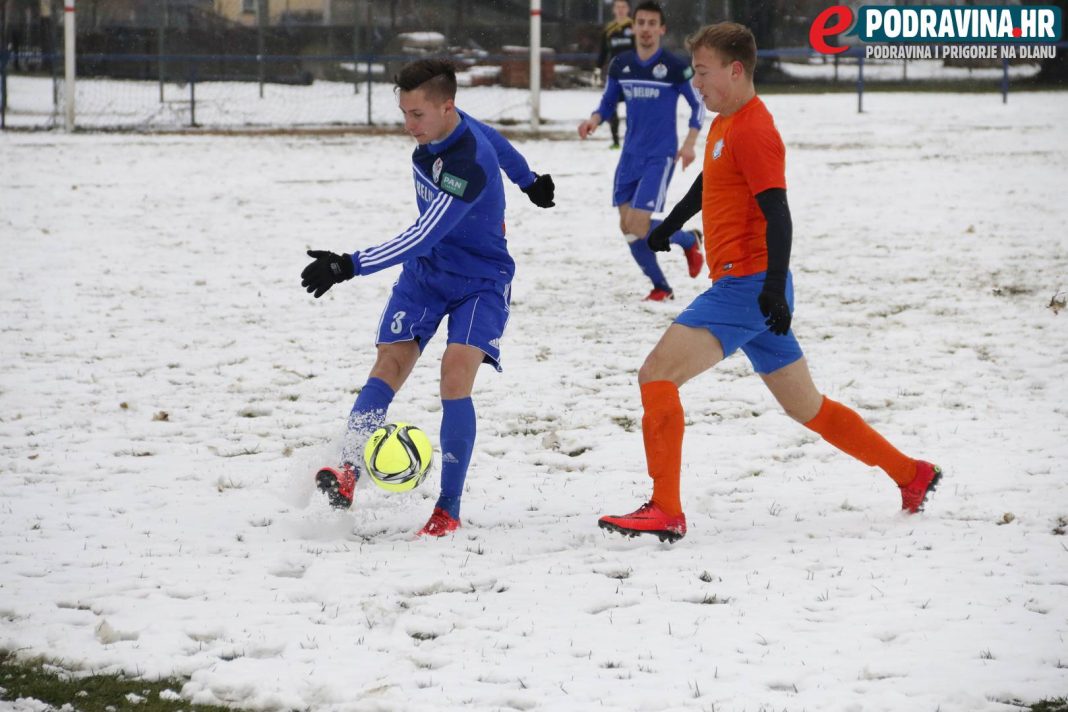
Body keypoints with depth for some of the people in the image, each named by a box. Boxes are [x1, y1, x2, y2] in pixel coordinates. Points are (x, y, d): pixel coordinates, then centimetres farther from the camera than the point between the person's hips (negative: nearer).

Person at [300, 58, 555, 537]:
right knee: (389, 365, -11)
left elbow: (422, 238, -36)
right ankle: (346, 474, -23)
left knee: (456, 376, -21)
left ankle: (448, 509, -14)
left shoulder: (469, 167, -32)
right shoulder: (436, 126, -8)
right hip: (424, 272, 7)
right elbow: (493, 139, 15)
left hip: (480, 282, -7)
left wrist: (350, 266, -43)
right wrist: (527, 180, 33)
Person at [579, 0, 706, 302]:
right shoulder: (620, 65, 3)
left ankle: (689, 240, 15)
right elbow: (608, 103, 12)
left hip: (660, 156, -5)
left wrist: (689, 142, -11)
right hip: (630, 155, 5)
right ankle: (660, 287, 21)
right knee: (627, 227, 3)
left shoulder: (675, 67, -10)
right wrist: (595, 119, -10)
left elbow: (698, 105, 0)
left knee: (638, 227, -15)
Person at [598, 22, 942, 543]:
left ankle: (665, 512, -18)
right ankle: (911, 475, 25)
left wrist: (773, 286, -30)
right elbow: (707, 184, 34)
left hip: (747, 286, -10)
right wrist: (667, 228, 46)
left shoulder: (753, 130, -14)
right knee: (806, 408, 16)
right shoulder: (723, 125, 15)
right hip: (743, 290, 10)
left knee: (656, 374, -15)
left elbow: (777, 214, -22)